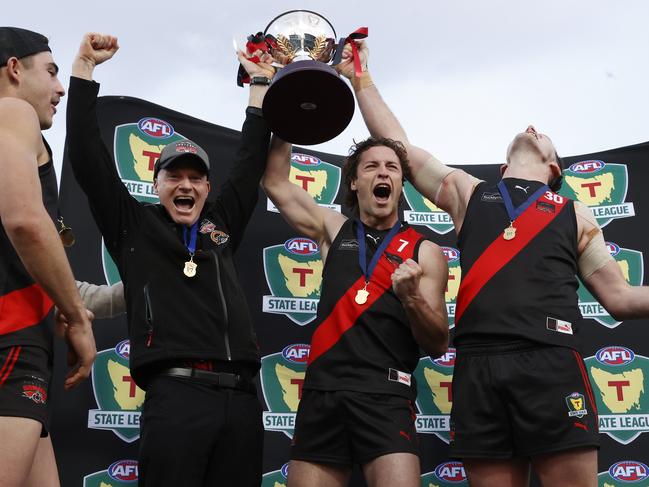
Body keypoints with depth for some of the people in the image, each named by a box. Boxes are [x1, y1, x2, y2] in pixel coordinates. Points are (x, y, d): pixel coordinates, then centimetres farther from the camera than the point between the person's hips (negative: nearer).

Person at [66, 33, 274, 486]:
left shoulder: (221, 225, 23)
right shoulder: (133, 223, 13)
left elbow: (252, 160, 29)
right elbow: (87, 154, 8)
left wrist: (261, 84, 33)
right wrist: (85, 67, 9)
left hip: (241, 397, 5)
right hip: (176, 394, -4)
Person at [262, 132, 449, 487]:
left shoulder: (424, 252, 7)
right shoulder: (334, 231, 15)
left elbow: (438, 346, 4)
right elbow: (275, 182, 21)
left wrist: (412, 298, -14)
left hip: (386, 395, -2)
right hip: (321, 391, 3)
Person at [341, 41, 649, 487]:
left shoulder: (573, 213, 22)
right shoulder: (469, 193, 23)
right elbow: (397, 146, 26)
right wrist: (361, 78, 32)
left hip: (551, 364, -1)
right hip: (478, 367, 1)